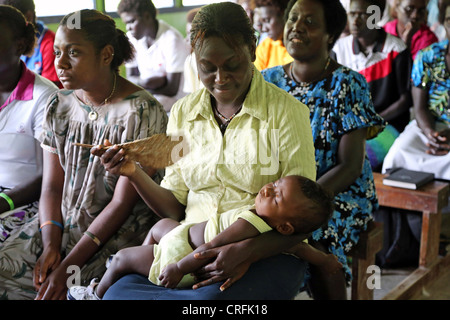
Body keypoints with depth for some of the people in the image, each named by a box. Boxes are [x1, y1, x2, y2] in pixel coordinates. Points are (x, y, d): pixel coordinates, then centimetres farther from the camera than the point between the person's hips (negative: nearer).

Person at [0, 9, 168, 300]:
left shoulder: (142, 113, -14)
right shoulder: (58, 106, 5)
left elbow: (122, 203, -16)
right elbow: (52, 187, 4)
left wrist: (68, 267, -17)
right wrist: (51, 246, -13)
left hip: (116, 233, -5)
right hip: (61, 225, 6)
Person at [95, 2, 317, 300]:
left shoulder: (286, 112, -5)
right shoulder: (182, 113, 9)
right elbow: (175, 208, 12)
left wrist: (246, 252, -22)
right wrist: (134, 173, -6)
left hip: (268, 254, -3)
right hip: (192, 250, 4)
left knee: (211, 296, -35)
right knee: (117, 292, -22)